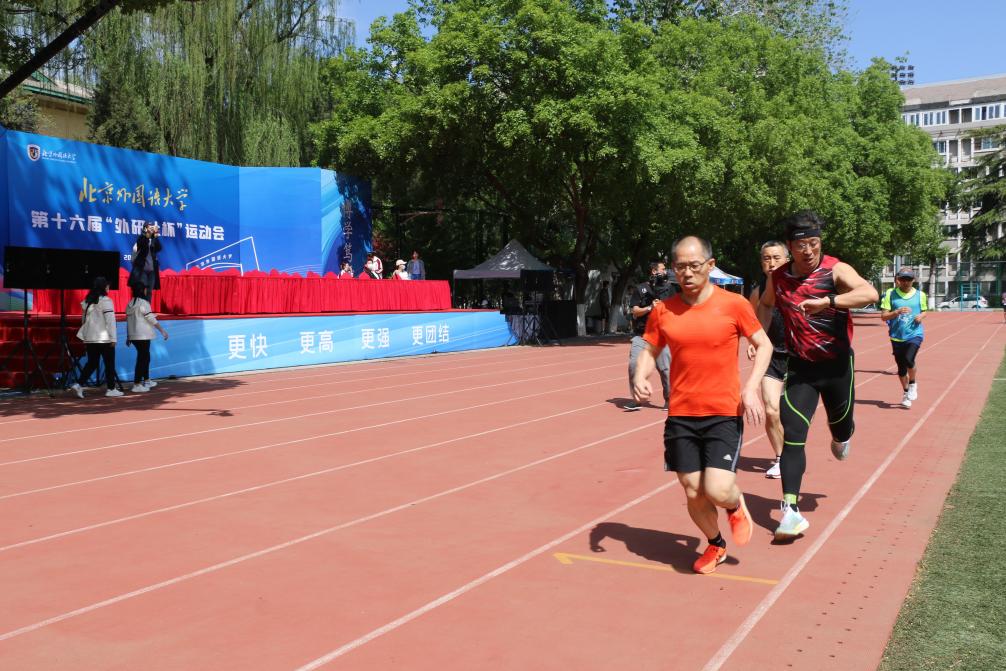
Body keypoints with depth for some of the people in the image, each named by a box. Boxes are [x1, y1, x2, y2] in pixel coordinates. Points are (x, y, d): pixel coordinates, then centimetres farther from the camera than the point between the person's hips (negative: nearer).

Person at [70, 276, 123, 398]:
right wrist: (113, 338, -11)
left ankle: (78, 385, -4)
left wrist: (85, 335, 20)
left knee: (91, 363, 11)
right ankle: (111, 389, 8)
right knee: (109, 363, 4)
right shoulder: (105, 301, -10)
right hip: (104, 338, -6)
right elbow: (110, 320, -13)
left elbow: (84, 319, 16)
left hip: (89, 338, 6)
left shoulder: (87, 302, 11)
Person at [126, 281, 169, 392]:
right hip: (143, 336, -8)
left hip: (134, 336, 8)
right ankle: (136, 384, -5)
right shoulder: (143, 303, -12)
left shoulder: (130, 304, 10)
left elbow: (128, 321, 14)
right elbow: (152, 319, -14)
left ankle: (146, 381, 28)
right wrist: (162, 330, -9)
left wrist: (128, 337, 20)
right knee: (142, 359, -4)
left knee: (145, 357, 19)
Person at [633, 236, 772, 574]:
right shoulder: (662, 310, 1)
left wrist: (751, 387, -11)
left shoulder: (733, 304, -6)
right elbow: (649, 351, 13)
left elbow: (764, 345, 3)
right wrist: (640, 378, -8)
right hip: (680, 415, 3)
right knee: (692, 493, 6)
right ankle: (716, 545, 36)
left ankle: (736, 506, 24)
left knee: (717, 490, -14)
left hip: (724, 413, -3)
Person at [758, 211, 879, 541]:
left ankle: (841, 437, 60)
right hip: (800, 367, 2)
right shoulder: (778, 278, -1)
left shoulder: (836, 270, -14)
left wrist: (827, 302, -46)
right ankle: (790, 510, -12)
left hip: (836, 364, -1)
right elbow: (765, 304, 22)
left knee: (840, 423, 18)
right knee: (793, 434, -11)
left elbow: (870, 293, -33)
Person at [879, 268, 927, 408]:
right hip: (897, 337, 1)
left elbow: (924, 311, 18)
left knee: (909, 360, -23)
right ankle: (906, 393, 31)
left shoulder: (920, 295, 3)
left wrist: (921, 316, -4)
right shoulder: (890, 294, -2)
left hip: (914, 335, -1)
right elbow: (883, 316, -4)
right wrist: (897, 312, -21)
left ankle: (913, 384, 6)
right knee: (901, 367, 9)